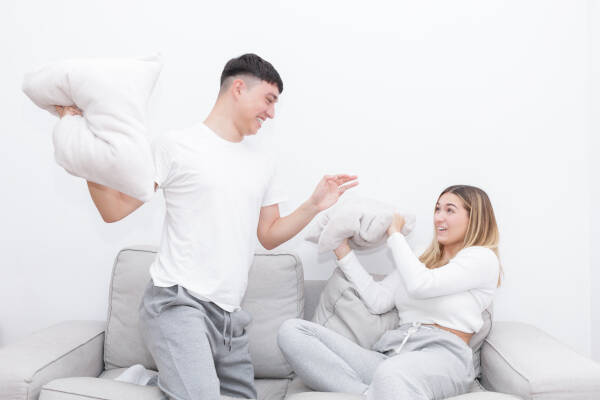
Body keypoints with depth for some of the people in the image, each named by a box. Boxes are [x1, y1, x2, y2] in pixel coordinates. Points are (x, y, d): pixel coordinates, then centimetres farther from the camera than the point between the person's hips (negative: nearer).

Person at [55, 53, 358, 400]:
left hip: (230, 313, 7)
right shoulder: (176, 146, -2)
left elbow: (269, 235, 19)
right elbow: (115, 209, -3)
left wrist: (315, 206, 6)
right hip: (178, 302, -7)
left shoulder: (263, 166, 17)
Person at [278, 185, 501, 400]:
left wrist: (395, 235, 4)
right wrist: (344, 252, 19)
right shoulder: (420, 260, 28)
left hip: (443, 354, -8)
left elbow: (420, 285, -10)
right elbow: (378, 302, 16)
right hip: (390, 352, 8)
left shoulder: (482, 258, 7)